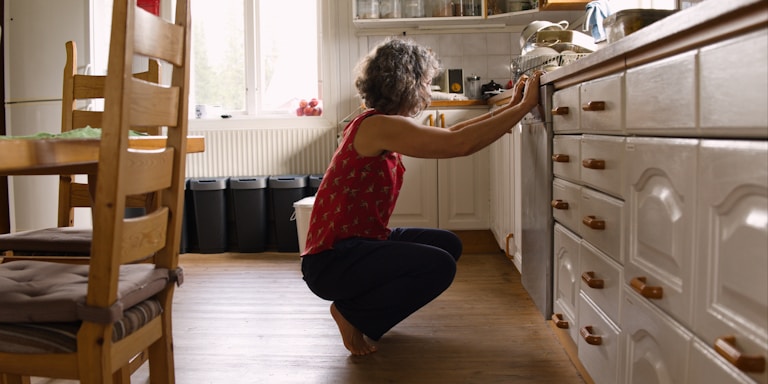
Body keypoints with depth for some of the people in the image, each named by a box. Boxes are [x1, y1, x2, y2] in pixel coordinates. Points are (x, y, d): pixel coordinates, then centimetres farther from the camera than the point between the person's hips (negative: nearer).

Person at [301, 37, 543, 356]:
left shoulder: (384, 123, 9)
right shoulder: (378, 126, -21)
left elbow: (448, 134, 17)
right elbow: (461, 144, -29)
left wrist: (510, 107, 16)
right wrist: (525, 106, -19)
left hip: (360, 241, 10)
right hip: (331, 260, -10)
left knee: (448, 244, 10)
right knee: (440, 265, -22)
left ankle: (366, 308, 15)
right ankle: (351, 314, -2)